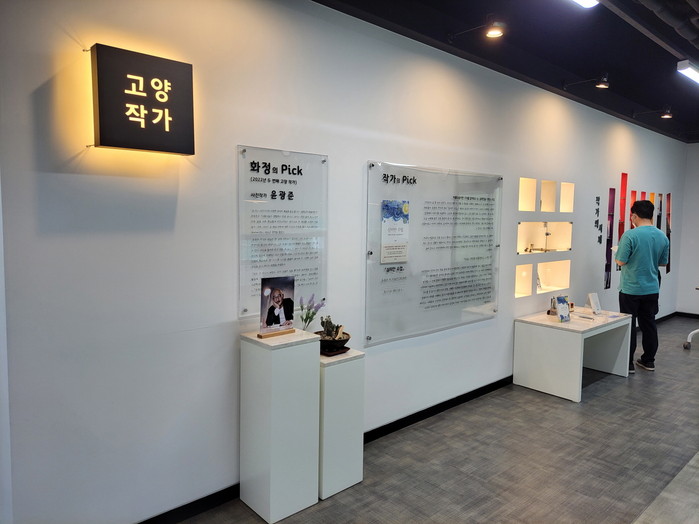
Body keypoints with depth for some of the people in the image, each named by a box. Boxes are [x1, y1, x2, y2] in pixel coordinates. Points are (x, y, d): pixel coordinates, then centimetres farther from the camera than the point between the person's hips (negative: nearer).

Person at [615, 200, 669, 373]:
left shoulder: (630, 235, -18)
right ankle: (649, 360, 25)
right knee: (649, 324, 15)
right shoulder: (662, 236, 2)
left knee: (628, 326, 3)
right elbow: (663, 262, 12)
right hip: (652, 289, 5)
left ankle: (628, 363, 8)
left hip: (631, 289, -5)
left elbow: (621, 261, -16)